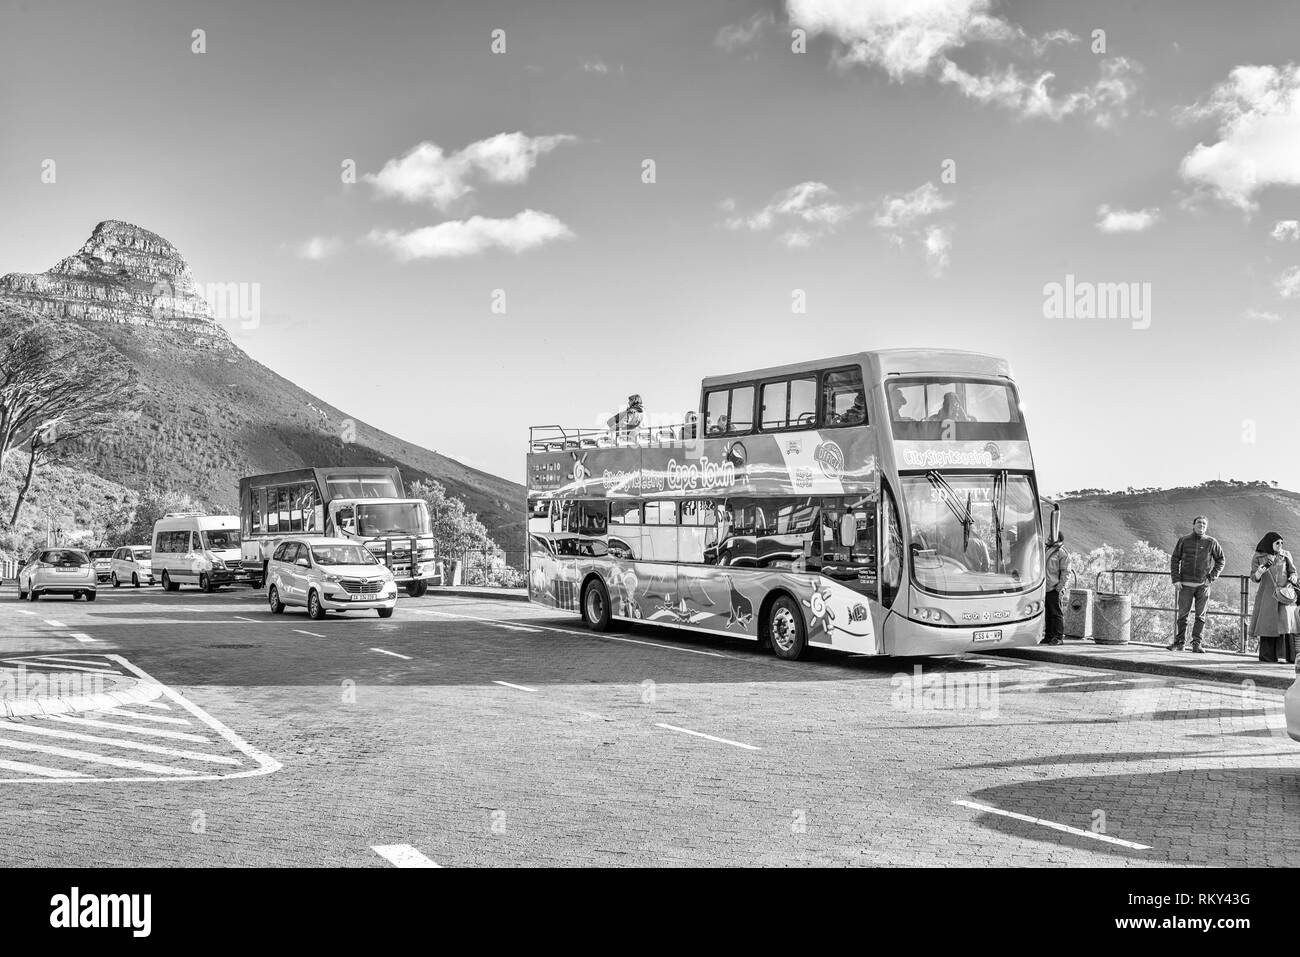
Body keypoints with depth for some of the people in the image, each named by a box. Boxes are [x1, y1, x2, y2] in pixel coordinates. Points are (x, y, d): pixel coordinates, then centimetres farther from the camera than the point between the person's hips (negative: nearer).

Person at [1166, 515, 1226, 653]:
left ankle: (1196, 643, 7)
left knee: (1200, 616, 2)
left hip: (1203, 585, 0)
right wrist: (1176, 579, -3)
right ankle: (1178, 642, 10)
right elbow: (1174, 560, 6)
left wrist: (1212, 577, 0)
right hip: (1185, 584, 0)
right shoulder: (1184, 541, 3)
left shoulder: (1211, 543, 2)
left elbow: (1220, 560, 11)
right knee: (1182, 614, 2)